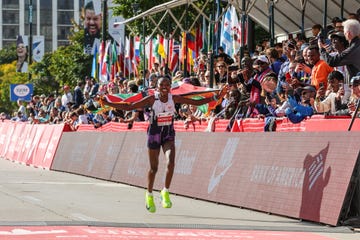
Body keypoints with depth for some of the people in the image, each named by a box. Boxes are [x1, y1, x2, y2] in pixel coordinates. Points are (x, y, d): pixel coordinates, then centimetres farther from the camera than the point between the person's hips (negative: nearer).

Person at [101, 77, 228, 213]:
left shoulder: (174, 98, -6)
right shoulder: (152, 99, -12)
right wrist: (108, 104, -19)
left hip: (169, 134, 1)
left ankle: (165, 193, -1)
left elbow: (197, 102, 0)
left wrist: (216, 98, -7)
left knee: (171, 163, -20)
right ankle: (149, 195, 30)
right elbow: (129, 107, -11)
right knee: (154, 168, 7)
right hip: (154, 134, -1)